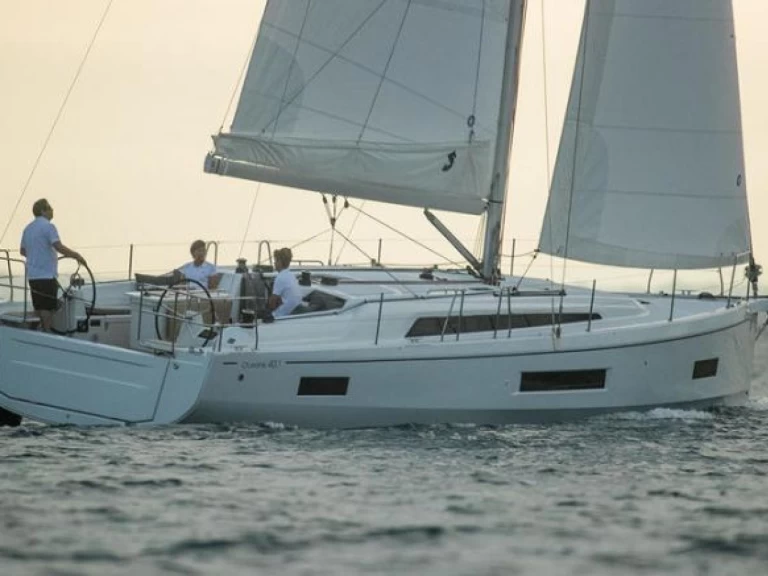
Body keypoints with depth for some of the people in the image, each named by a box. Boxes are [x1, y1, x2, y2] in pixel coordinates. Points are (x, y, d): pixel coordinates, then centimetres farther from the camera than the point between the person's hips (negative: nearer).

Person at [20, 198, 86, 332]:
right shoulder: (48, 227, -13)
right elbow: (59, 247, -25)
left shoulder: (28, 228, 14)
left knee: (39, 306, 13)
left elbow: (23, 251, 25)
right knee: (48, 308, -4)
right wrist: (76, 256, -17)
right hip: (46, 275, -8)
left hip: (33, 275, 8)